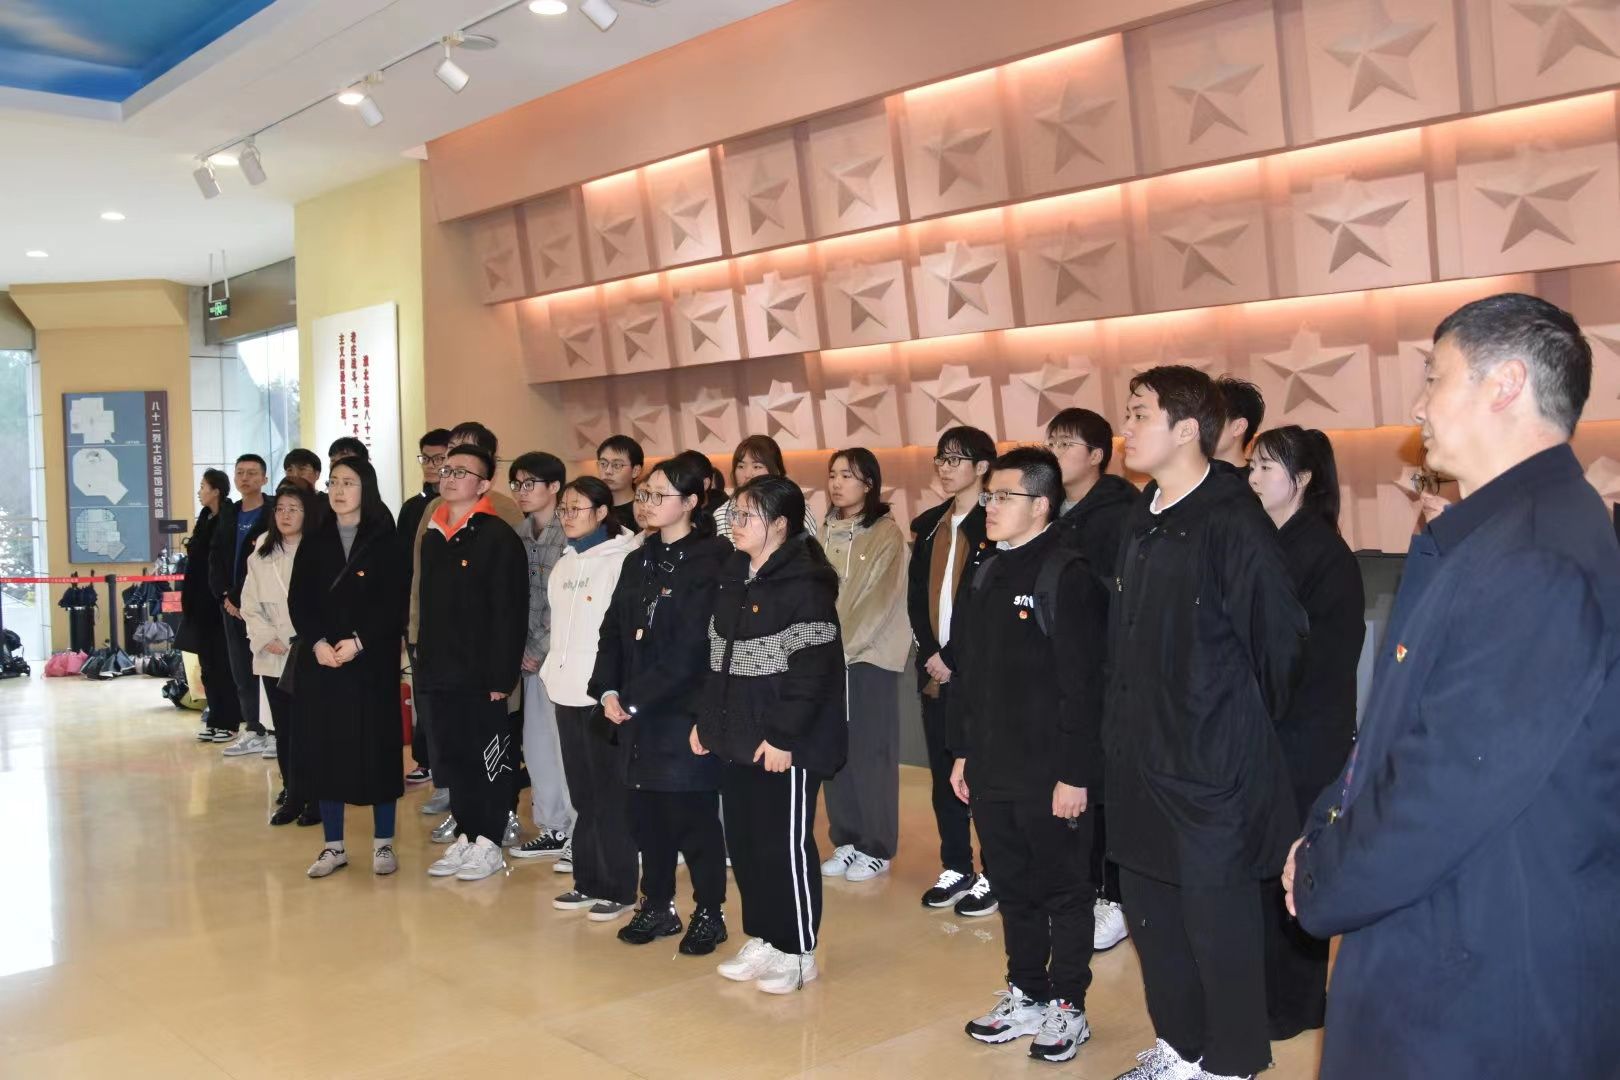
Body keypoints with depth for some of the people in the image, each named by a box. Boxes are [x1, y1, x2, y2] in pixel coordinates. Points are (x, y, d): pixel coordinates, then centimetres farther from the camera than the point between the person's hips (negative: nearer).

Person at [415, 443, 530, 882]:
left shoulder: (499, 538, -11)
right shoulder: (432, 537, 12)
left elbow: (510, 614, -15)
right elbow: (426, 607, 16)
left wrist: (501, 676, -17)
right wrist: (423, 663, 11)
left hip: (481, 675, -7)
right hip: (440, 674, 7)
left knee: (489, 758, 3)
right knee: (452, 756, 13)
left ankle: (489, 842, 14)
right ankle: (466, 835, 25)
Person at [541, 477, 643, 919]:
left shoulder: (623, 559, -9)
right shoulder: (565, 563, 14)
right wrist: (552, 668, 13)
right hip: (567, 691, 7)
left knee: (610, 794, 0)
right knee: (582, 792, 13)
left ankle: (617, 888, 8)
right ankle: (588, 881, 22)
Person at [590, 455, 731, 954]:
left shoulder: (710, 561, -10)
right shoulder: (638, 561, 13)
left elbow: (692, 646, -16)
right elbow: (613, 631, 12)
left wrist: (639, 697, -16)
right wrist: (608, 690, -3)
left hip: (685, 711, -7)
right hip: (636, 714, 7)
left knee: (692, 814, 1)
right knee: (646, 813, 12)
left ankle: (710, 913, 16)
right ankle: (657, 906, 27)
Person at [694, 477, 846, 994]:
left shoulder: (805, 584, -15)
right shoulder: (732, 577, 13)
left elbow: (812, 668, -19)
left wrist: (784, 736, -21)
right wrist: (706, 719, 14)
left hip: (784, 744, -8)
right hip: (736, 739, 8)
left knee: (786, 846, 1)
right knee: (743, 841, 14)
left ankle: (797, 952, 16)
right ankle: (762, 940, 29)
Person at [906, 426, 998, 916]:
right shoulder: (928, 525, 14)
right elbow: (916, 596, 12)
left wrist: (955, 659, -13)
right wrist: (931, 654, -1)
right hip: (936, 667, 6)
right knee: (944, 770, 10)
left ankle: (994, 875, 8)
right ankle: (955, 868, 21)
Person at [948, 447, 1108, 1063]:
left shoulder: (1069, 575, -14)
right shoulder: (985, 576, 10)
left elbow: (1083, 684, -18)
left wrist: (1075, 773, -19)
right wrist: (963, 751, 14)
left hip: (1049, 774, -7)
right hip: (992, 770, 7)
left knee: (1063, 892, 8)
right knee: (1013, 889, 17)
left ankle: (1068, 1007, 21)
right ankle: (1026, 995, 31)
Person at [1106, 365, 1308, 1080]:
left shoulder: (1233, 523, -16)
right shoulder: (1143, 523, 10)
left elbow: (1277, 637, -13)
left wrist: (1242, 726, -2)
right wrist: (1125, 731, 13)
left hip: (1212, 766, -8)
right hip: (1142, 760, 8)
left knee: (1218, 924, 5)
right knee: (1151, 911, 17)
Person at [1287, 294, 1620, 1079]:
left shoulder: (1539, 559, -25)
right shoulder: (1483, 536, 9)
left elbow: (1452, 784, -27)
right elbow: (1396, 729, 13)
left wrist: (1321, 885, -13)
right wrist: (1323, 841, 3)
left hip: (1487, 984, -9)